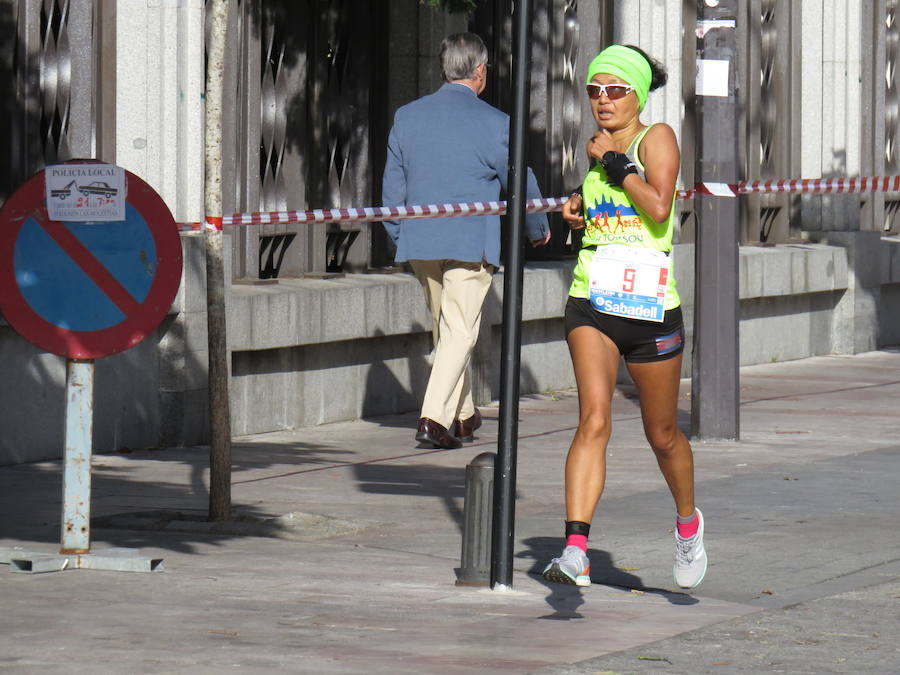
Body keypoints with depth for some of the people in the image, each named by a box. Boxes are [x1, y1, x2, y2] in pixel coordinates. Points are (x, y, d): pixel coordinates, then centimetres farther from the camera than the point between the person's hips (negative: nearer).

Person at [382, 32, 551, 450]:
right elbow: (520, 183, 2)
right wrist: (538, 228, 19)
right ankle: (434, 417, -16)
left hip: (420, 242, 5)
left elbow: (393, 185, 10)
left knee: (445, 327, 18)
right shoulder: (494, 123, -8)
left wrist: (398, 236, 23)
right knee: (460, 331, -3)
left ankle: (462, 416, 27)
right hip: (472, 242, -5)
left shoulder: (407, 117, 6)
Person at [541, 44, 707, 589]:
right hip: (592, 302, 3)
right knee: (594, 418, -18)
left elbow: (658, 207, -21)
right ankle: (576, 553, -28)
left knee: (662, 434, 13)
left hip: (652, 308, -3)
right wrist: (581, 208, 11)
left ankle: (688, 521, 43)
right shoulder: (601, 148, 13)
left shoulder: (657, 138, -5)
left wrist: (615, 162, -14)